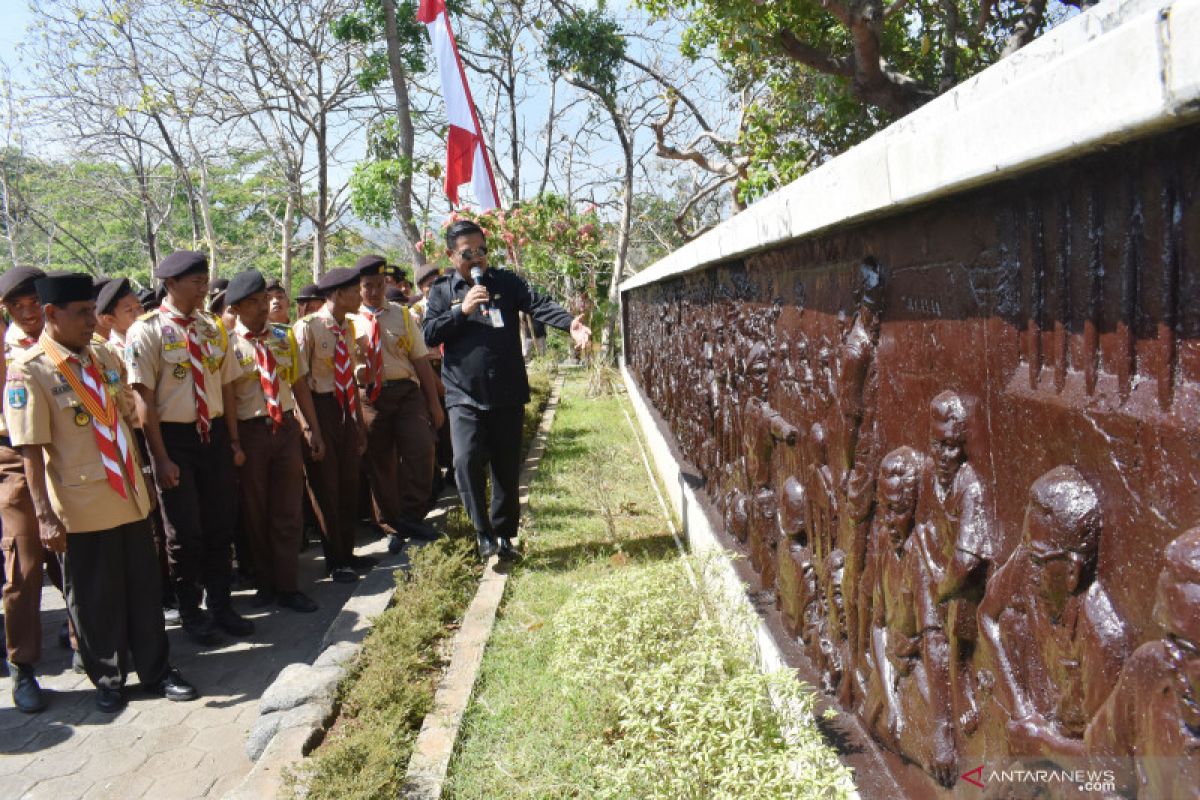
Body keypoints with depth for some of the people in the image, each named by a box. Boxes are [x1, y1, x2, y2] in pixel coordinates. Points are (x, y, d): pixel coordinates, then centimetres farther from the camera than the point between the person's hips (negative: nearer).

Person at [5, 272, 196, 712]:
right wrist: (45, 514, -17)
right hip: (81, 506, -5)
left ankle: (155, 670, 27)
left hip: (129, 496, 5)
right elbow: (31, 449, -14)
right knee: (95, 596, 9)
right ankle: (107, 680, 27)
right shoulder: (29, 372, -11)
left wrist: (141, 474, 16)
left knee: (143, 588, 12)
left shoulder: (104, 357, 6)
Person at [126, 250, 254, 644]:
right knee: (185, 531, 7)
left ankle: (220, 605, 30)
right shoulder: (148, 330, -12)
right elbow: (144, 398, -13)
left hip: (215, 434, 5)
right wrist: (161, 458, -14)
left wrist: (234, 439, 9)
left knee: (220, 525, 13)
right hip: (174, 437, -5)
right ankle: (190, 612, 27)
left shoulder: (213, 327, 4)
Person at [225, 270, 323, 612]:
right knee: (255, 514, 10)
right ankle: (265, 584, 26)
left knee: (288, 512, 8)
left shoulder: (285, 337, 6)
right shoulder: (228, 346, -8)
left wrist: (314, 430, 8)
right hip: (250, 432, -3)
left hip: (287, 428, 4)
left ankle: (287, 586, 18)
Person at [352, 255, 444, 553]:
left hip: (407, 392, 0)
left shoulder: (402, 315, 8)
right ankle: (394, 525, 22)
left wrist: (434, 402, 3)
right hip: (370, 397, 0)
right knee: (380, 464, 7)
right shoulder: (351, 321, 5)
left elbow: (421, 360, 6)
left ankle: (412, 517, 1)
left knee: (421, 453, -14)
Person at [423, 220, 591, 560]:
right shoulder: (442, 290, 7)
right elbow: (429, 334, -2)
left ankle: (503, 534, 25)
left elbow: (538, 305, -11)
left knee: (507, 468, 8)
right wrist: (463, 310, -14)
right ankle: (484, 532, -3)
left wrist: (570, 323, -29)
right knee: (467, 461, -20)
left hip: (507, 395, 1)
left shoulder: (506, 282, 5)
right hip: (465, 396, -1)